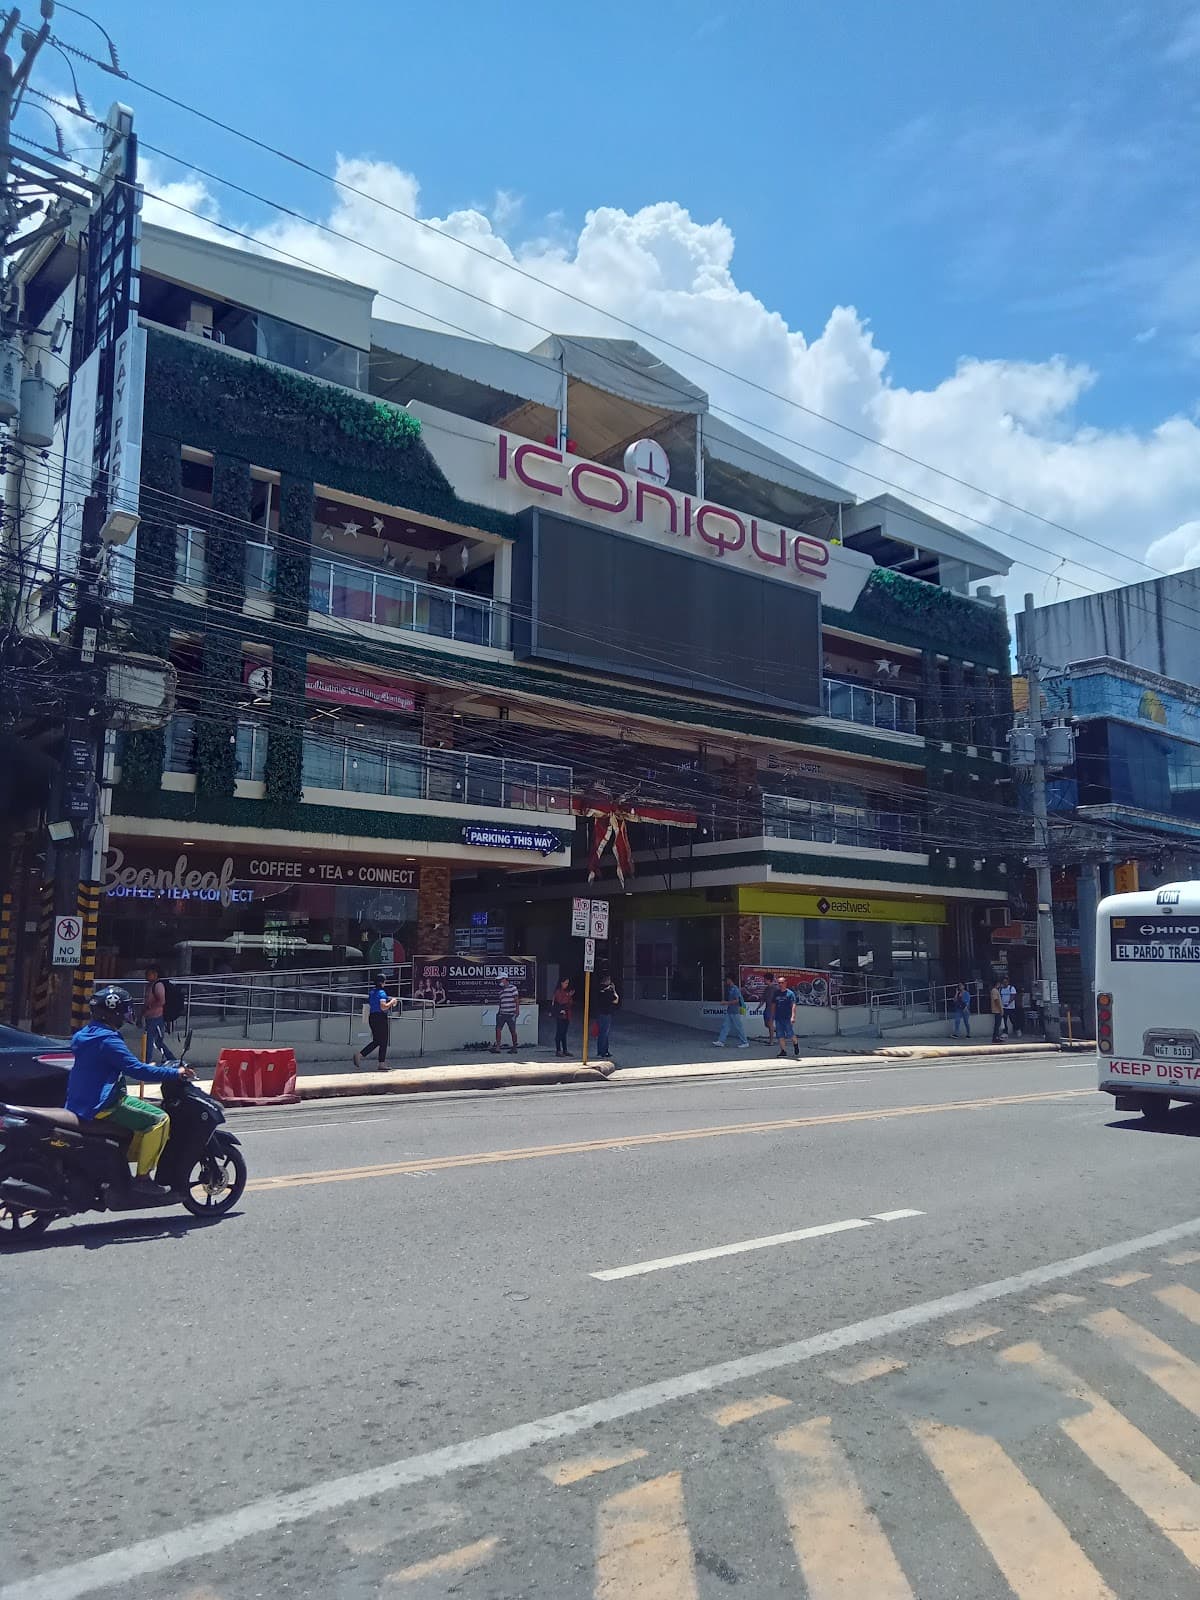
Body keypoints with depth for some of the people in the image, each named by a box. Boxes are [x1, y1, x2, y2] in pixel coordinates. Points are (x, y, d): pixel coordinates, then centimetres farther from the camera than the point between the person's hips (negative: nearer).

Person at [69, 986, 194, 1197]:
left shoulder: (86, 1034, 13)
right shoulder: (107, 1039, -18)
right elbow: (135, 1069, -23)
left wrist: (146, 1067, 28)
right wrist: (175, 1073, -18)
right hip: (103, 1105, -11)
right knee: (160, 1119, -15)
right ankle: (142, 1177, -14)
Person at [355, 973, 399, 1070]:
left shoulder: (371, 992, 12)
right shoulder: (382, 993, -13)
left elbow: (369, 1005, 17)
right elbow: (383, 1007, -22)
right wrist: (392, 1002, -8)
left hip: (372, 1017, 8)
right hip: (381, 1018, -8)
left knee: (376, 1041, 15)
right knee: (383, 1042, 3)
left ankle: (360, 1054, 1)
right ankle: (382, 1064, 6)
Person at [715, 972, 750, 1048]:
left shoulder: (735, 989, -16)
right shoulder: (730, 988, 12)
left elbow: (736, 1000, -21)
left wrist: (727, 1003, -18)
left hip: (735, 1012, -9)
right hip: (729, 1011, 9)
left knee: (739, 1027, -2)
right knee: (725, 1026, 5)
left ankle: (745, 1043, 7)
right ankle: (721, 1041, 5)